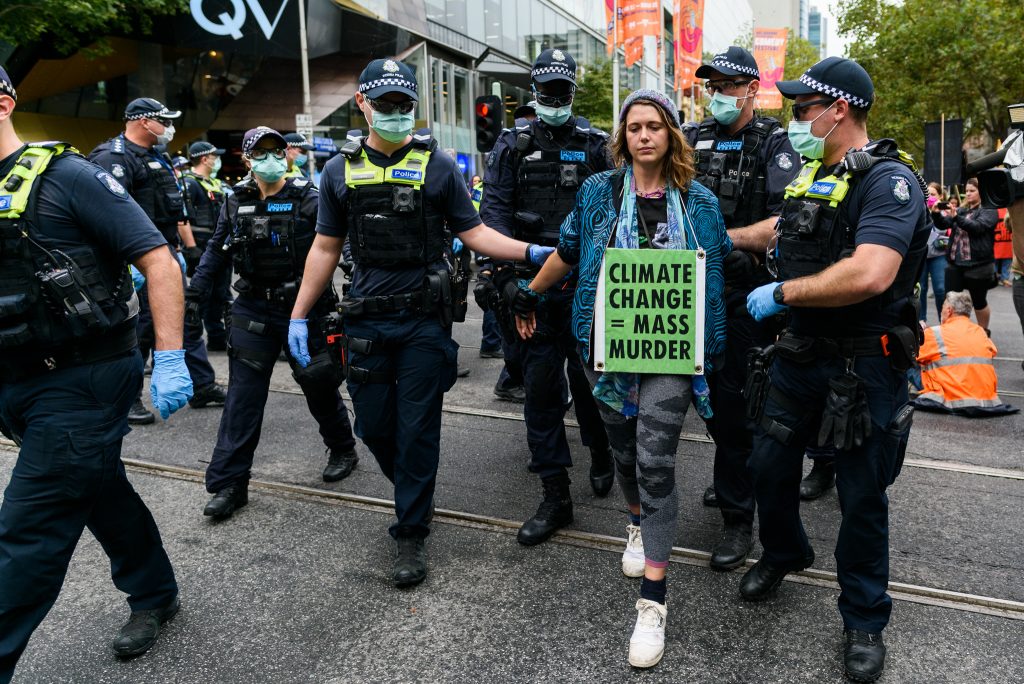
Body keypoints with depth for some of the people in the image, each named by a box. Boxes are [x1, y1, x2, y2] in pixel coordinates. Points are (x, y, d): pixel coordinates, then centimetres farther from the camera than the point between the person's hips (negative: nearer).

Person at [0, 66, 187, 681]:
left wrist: (170, 359, -21)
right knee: (102, 492, 21)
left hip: (83, 382, -8)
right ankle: (155, 595, 41)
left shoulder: (64, 176, -11)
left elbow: (159, 260, -15)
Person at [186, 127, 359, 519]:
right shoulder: (236, 203, 5)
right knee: (242, 397, 1)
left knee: (320, 387, 11)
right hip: (253, 310, 3)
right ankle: (228, 483, 8)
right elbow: (216, 252, 12)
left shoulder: (307, 200, -7)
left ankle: (343, 450, 36)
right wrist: (195, 295, 6)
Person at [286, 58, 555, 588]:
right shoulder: (340, 171, 7)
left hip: (424, 321, -2)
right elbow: (325, 248, 10)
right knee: (374, 427, 11)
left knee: (417, 432, 3)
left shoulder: (437, 166, 1)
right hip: (366, 321, 3)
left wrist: (529, 251, -13)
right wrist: (298, 316, 7)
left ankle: (412, 532, 19)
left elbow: (473, 233, 1)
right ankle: (412, 493, 39)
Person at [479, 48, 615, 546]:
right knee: (540, 383, 1)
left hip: (585, 283, 0)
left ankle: (600, 454, 37)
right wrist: (505, 274, -12)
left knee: (588, 377, 6)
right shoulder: (513, 144, 6)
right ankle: (555, 498, 10)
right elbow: (494, 212, -2)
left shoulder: (594, 145, 8)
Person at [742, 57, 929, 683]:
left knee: (862, 496, 7)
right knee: (771, 466, 17)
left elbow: (869, 275, -32)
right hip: (799, 352, 7)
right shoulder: (812, 174, 9)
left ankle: (864, 620, 28)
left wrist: (782, 294, -21)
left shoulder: (890, 179, -17)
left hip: (864, 367, -7)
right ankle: (784, 553, 47)